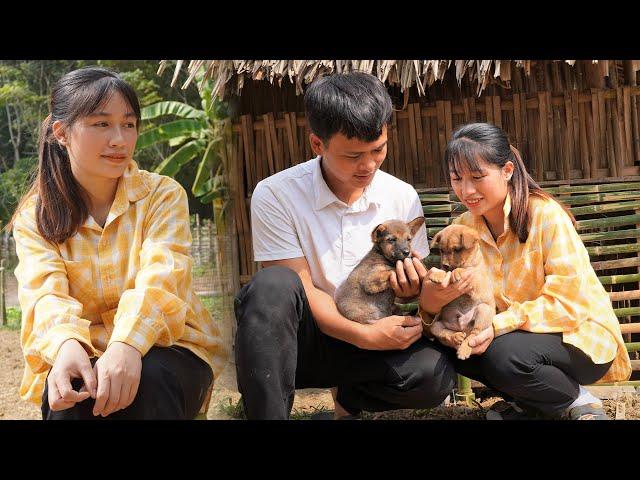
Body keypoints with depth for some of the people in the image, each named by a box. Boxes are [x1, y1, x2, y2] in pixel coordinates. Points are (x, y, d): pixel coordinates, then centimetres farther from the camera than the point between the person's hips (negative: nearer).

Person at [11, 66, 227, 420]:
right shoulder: (34, 217, 1)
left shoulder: (162, 194, -3)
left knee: (150, 377, -34)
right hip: (81, 355, 0)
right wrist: (66, 344, -40)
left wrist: (128, 344, -40)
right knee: (66, 393, -33)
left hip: (166, 350, 0)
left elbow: (159, 279, -19)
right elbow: (44, 291, -16)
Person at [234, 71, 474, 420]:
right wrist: (364, 335, -29)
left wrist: (412, 286, -20)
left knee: (433, 374, -28)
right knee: (272, 286, -35)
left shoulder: (403, 198, -2)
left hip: (372, 336, 3)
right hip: (304, 338, -3)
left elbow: (411, 288, 6)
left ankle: (348, 394, 3)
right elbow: (300, 290, -15)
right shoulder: (275, 195, -14)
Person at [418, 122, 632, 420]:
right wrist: (431, 304, -31)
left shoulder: (546, 215, -20)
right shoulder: (464, 227, -2)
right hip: (518, 332, 6)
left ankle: (578, 401, -3)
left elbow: (568, 302, -24)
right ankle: (530, 405, 3)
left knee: (506, 354, -33)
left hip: (580, 333, -6)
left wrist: (501, 324, -34)